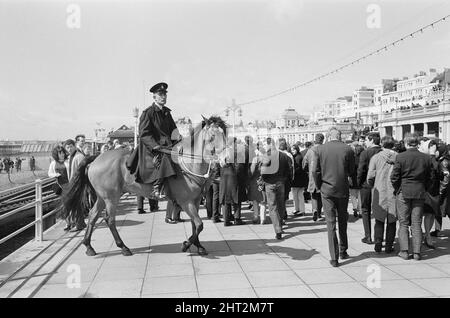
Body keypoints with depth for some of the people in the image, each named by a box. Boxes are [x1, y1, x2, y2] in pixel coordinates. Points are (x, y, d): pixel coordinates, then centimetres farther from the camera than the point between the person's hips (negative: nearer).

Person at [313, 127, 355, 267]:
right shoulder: (348, 150, -5)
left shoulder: (320, 149, -5)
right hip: (343, 190, 1)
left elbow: (315, 171, -5)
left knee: (330, 224, 4)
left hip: (326, 190, -1)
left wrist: (320, 186, 8)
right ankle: (343, 251, 30)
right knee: (342, 221, 19)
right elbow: (352, 172, 2)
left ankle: (334, 258, 3)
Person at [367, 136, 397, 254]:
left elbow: (370, 177, -7)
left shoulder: (376, 157, -5)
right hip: (394, 193, 0)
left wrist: (373, 187, 11)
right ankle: (389, 246, 14)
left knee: (379, 220, 12)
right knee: (392, 221, 11)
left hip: (379, 193, 0)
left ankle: (378, 244, 11)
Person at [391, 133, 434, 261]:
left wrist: (397, 189, 6)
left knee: (403, 223, 6)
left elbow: (394, 177, -9)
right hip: (419, 193, 3)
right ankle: (417, 252, 10)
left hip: (403, 193, -3)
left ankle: (404, 251, 5)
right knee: (417, 224, 9)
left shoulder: (400, 157, -10)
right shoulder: (426, 158, 0)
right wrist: (423, 189, 17)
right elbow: (430, 177, 5)